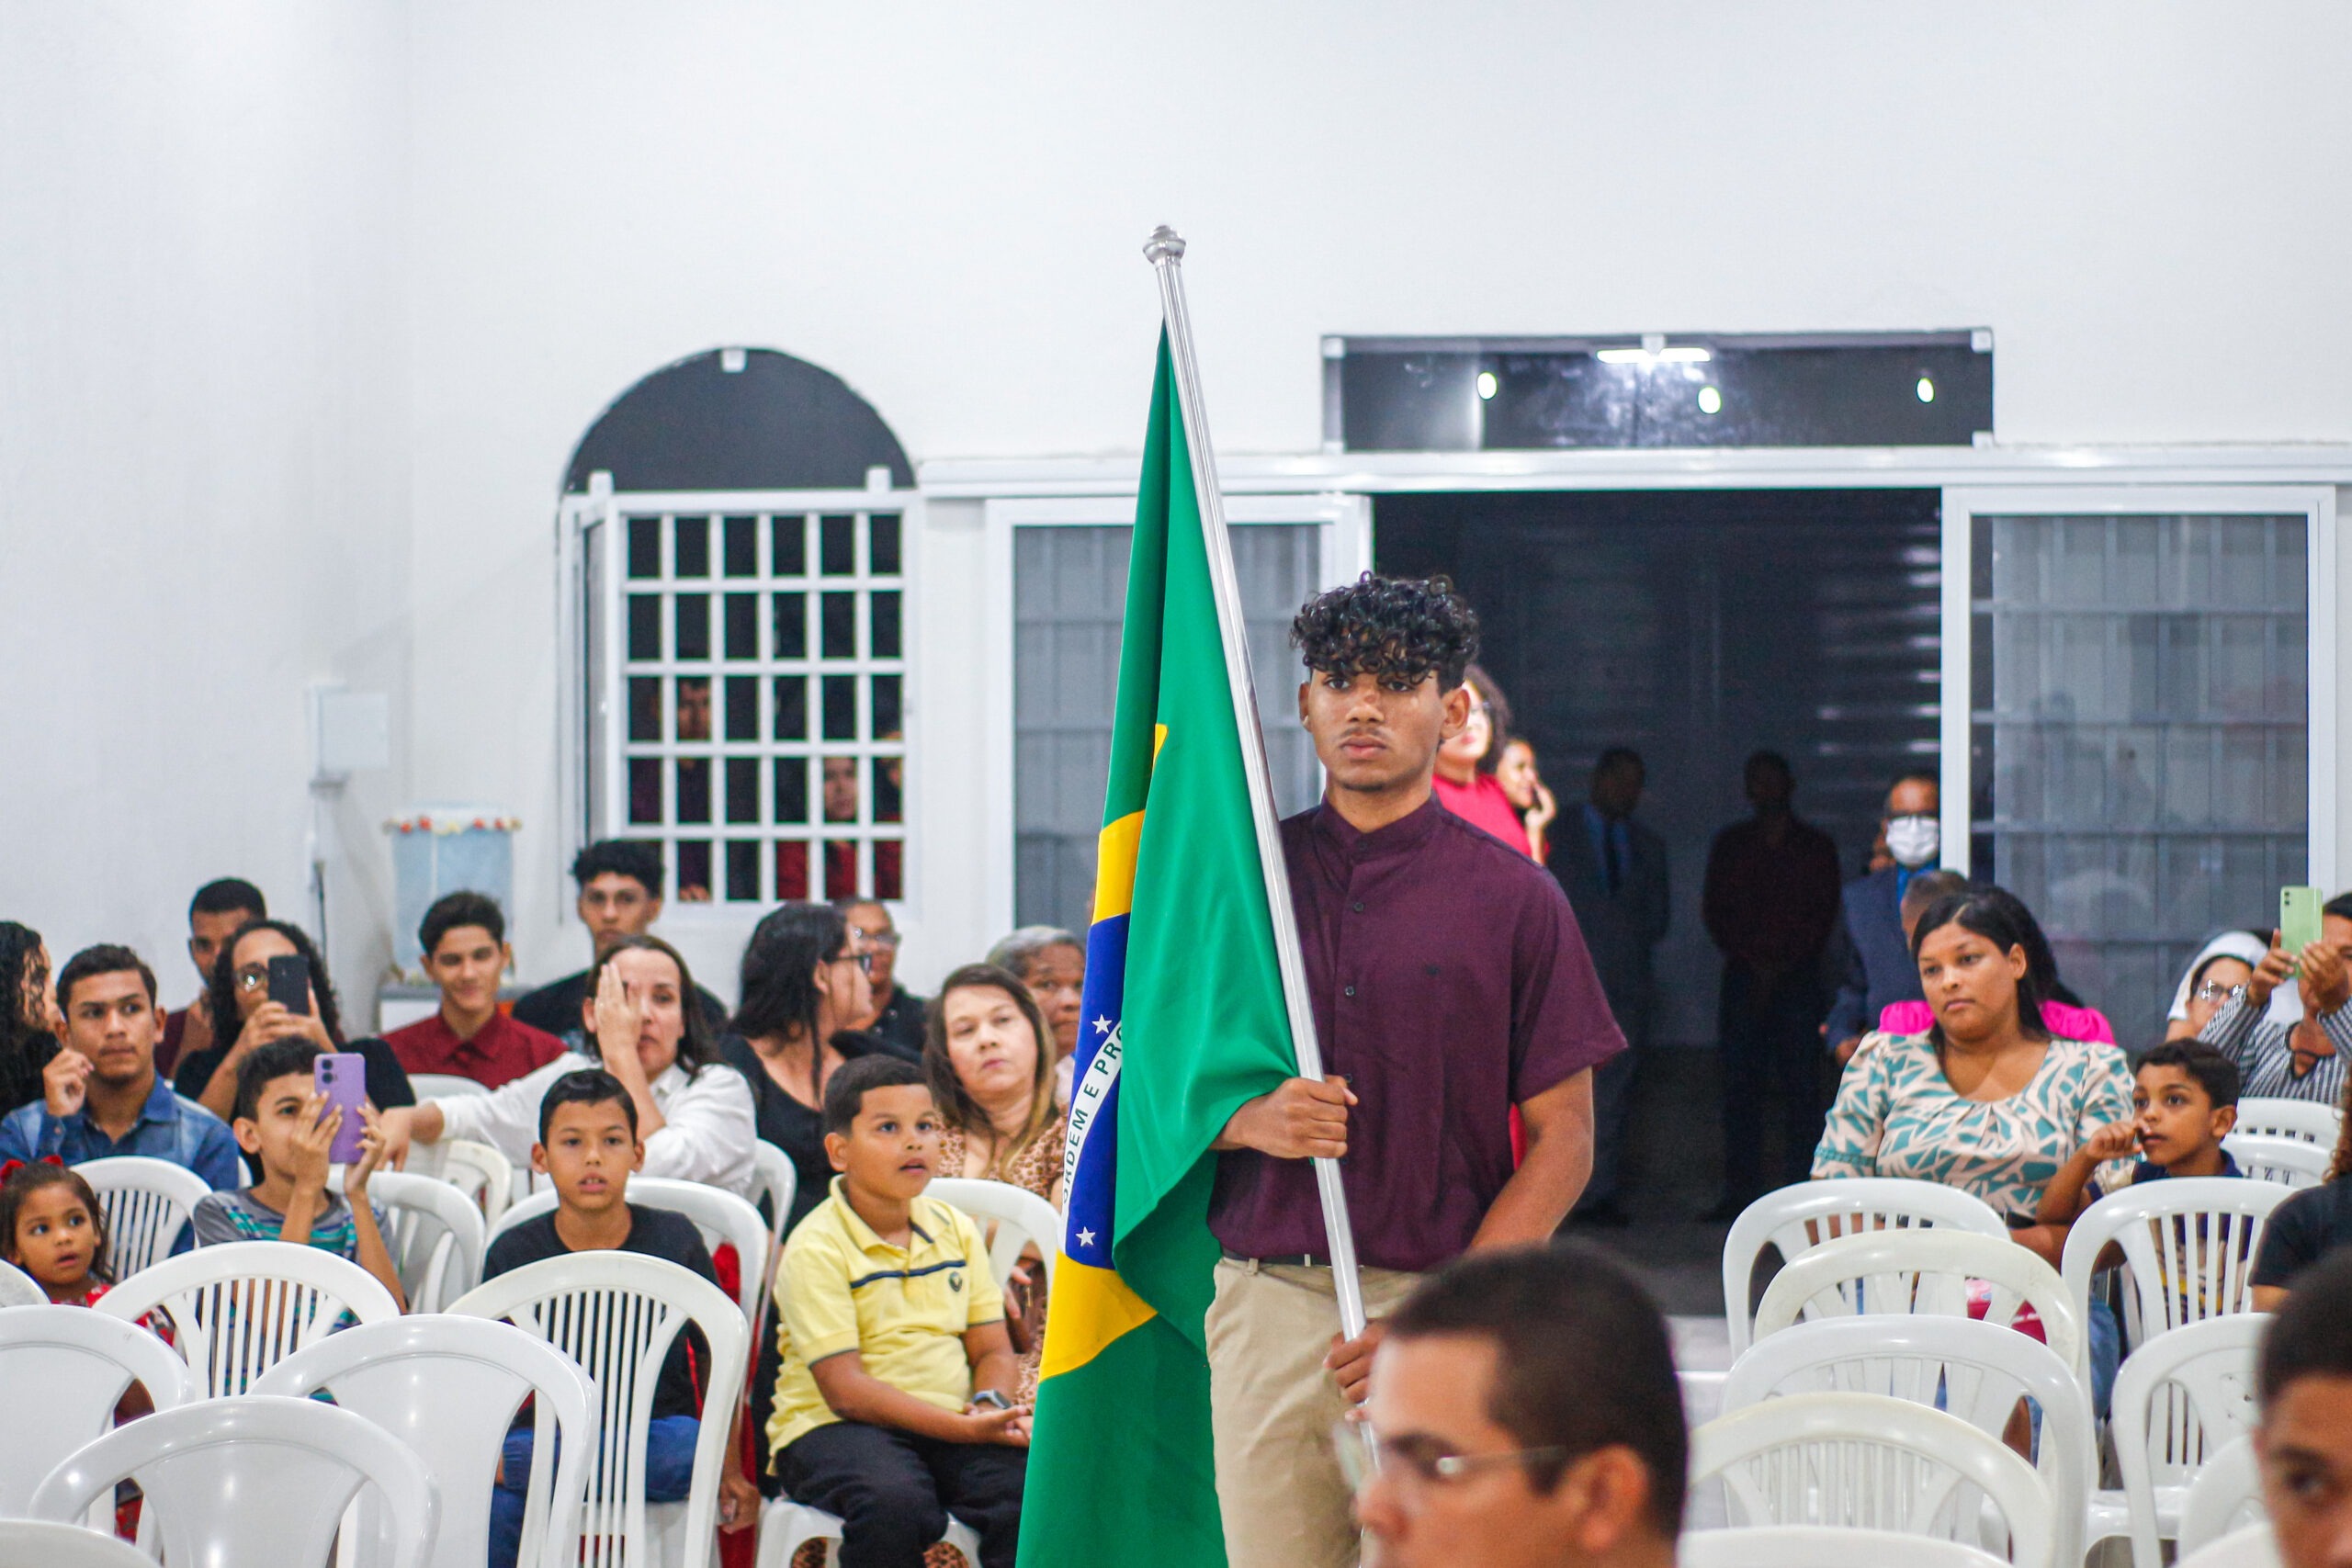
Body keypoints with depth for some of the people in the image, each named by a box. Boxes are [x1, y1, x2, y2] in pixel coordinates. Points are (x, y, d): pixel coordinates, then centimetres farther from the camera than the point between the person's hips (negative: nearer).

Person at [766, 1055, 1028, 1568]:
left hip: (954, 1425, 5)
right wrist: (959, 1428, -24)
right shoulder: (817, 1249, -8)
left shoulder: (955, 1230, 12)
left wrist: (991, 1406, -12)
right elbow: (845, 1390, -15)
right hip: (833, 1428, -5)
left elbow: (992, 1349, 13)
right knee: (895, 1503, -37)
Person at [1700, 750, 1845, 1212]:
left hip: (1798, 978, -1)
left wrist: (1781, 964, -6)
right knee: (1740, 1084, -3)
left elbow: (1823, 914, 4)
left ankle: (1800, 1188, -6)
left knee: (1801, 1086, -7)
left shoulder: (1816, 845, 11)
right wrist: (1754, 963, -4)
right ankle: (1740, 1191, -2)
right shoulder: (1729, 844, 15)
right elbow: (1714, 911, 9)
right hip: (1744, 977, 1)